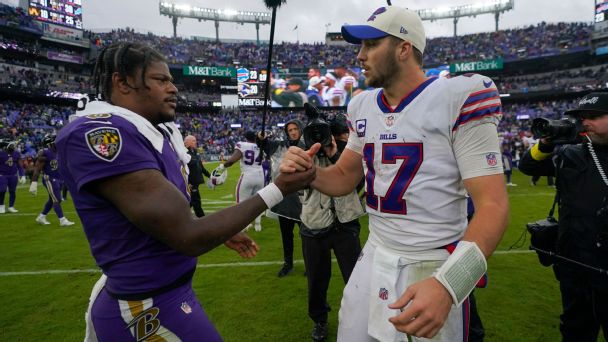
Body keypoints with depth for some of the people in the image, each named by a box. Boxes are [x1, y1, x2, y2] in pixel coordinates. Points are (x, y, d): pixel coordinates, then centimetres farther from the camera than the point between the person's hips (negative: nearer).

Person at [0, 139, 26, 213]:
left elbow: (19, 165, 7)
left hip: (13, 175, 3)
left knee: (12, 191, 5)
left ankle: (11, 207, 18)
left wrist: (22, 176, 4)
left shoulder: (16, 153, -1)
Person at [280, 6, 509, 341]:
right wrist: (308, 172, -9)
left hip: (434, 270, -6)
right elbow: (344, 178, 13)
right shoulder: (363, 107, 5)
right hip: (373, 259, 6)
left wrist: (447, 285, -30)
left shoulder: (458, 98, -15)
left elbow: (493, 205, -18)